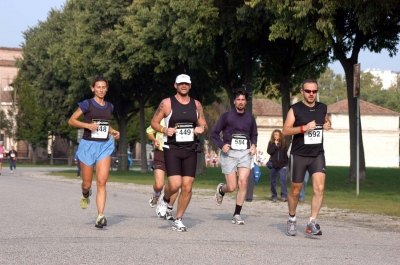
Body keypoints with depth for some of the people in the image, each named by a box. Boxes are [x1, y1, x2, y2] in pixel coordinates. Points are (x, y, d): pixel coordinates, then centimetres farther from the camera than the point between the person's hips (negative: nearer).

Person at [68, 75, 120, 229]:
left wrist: (113, 132, 9)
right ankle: (85, 195, 44)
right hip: (88, 145, -2)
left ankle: (100, 217, -17)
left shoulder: (109, 107, 11)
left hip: (105, 146, 2)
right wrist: (87, 125, -17)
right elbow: (71, 121, -2)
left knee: (102, 182, -12)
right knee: (87, 184, 7)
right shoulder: (87, 104, -3)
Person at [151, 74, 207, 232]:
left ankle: (178, 220, 14)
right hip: (172, 149, -4)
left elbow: (204, 125, 17)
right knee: (175, 184, -17)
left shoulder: (196, 105, 9)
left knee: (187, 187, 0)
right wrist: (165, 130, -16)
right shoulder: (167, 103, -2)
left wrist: (202, 128, -7)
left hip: (190, 150, 4)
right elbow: (154, 122, 3)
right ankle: (165, 200, 18)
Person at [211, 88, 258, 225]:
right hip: (229, 153, -2)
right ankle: (221, 189, 34)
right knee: (232, 187, -5)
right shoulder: (226, 116, 1)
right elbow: (214, 133, 4)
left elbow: (254, 135, 24)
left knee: (243, 183, -15)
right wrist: (221, 145, -13)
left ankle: (237, 215, -5)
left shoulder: (250, 118, 10)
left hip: (245, 153, 2)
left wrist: (254, 145, 4)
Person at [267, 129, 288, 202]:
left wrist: (286, 162, -1)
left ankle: (284, 196, -8)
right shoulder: (271, 143, 3)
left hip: (282, 164, -1)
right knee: (273, 181, 5)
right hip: (273, 165, 1)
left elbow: (286, 153, 6)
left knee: (283, 180, -9)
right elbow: (269, 151, -9)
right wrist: (275, 145, -15)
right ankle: (274, 196, 12)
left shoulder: (284, 143, 2)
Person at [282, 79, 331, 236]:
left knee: (319, 188, -16)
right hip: (299, 155, -2)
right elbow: (285, 131, -11)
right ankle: (291, 220, 30)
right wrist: (304, 128, -23)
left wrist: (328, 124, 5)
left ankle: (312, 223, -14)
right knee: (295, 191, 8)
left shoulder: (322, 108, 8)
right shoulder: (295, 109, -5)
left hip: (317, 155, 2)